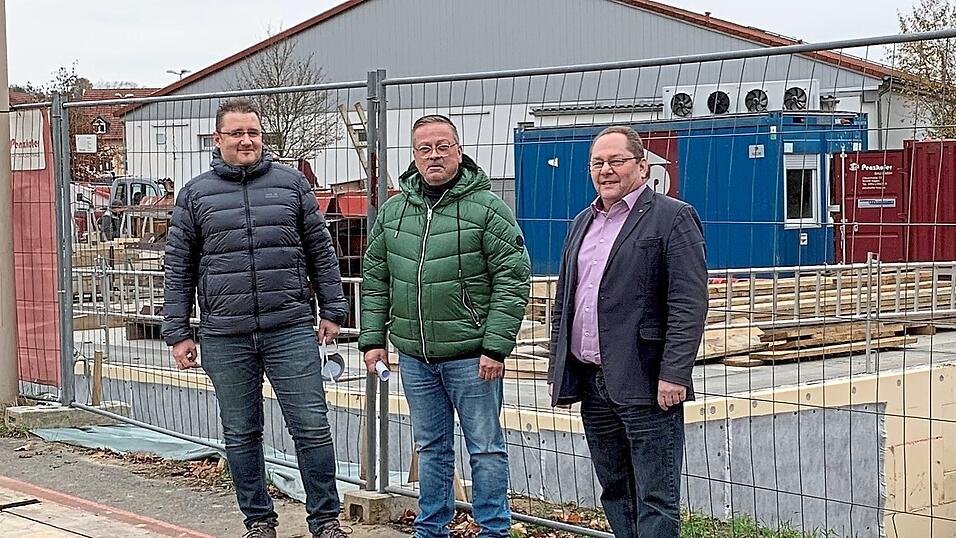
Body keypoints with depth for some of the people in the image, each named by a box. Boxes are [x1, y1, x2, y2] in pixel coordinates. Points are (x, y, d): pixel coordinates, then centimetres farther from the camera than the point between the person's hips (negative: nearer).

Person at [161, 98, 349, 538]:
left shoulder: (291, 184, 7)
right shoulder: (195, 194, 6)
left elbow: (321, 253, 10)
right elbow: (178, 269, 8)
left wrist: (332, 311, 6)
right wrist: (178, 334, 4)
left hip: (291, 330, -1)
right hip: (225, 337, 1)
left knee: (312, 427, -2)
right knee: (241, 435, 9)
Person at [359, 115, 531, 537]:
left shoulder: (487, 209, -7)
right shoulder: (393, 211, 8)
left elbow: (513, 280, -10)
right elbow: (375, 280, 14)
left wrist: (496, 347, -15)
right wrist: (373, 338, 7)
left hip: (470, 355, -5)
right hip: (413, 355, 5)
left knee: (485, 447, 4)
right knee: (430, 447, 15)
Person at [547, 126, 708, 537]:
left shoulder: (672, 218, -6)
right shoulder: (583, 223, 18)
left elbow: (689, 305, -13)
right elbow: (563, 303, 22)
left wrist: (673, 374, -19)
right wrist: (558, 368, 16)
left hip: (645, 385, -7)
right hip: (590, 383, 8)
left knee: (655, 499, -3)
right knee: (615, 491, 14)